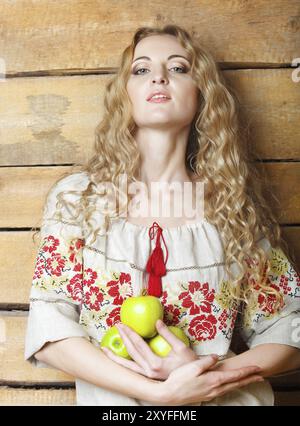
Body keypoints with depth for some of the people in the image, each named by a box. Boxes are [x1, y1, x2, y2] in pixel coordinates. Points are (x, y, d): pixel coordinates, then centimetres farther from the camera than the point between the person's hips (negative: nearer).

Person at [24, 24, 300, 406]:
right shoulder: (76, 195, -1)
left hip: (227, 396, 1)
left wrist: (199, 373, -13)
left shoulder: (236, 202, 1)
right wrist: (162, 391, -14)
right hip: (111, 398, 0)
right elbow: (49, 328, -5)